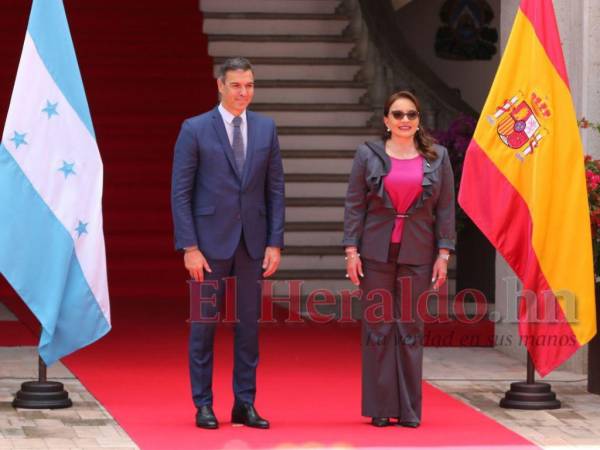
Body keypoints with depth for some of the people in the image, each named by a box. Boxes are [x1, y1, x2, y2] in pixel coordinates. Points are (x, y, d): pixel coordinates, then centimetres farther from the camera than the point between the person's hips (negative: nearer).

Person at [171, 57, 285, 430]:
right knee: (204, 324, 2)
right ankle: (204, 405, 9)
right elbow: (181, 192, -5)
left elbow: (275, 189, 7)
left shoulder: (266, 128, 6)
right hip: (210, 241, -3)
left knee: (249, 323, 6)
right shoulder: (195, 130, -4)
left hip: (252, 241, 3)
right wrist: (189, 248, -11)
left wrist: (275, 243, 0)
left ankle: (245, 404, 13)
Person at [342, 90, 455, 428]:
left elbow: (446, 208, 6)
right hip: (377, 251, -1)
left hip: (417, 254, 1)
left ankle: (410, 409, 8)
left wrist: (443, 254, 0)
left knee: (412, 329, 2)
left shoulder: (437, 157, 7)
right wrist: (351, 251, -3)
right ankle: (380, 408, 7)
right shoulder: (368, 155, 5)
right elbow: (354, 205, 4)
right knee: (378, 327, 1)